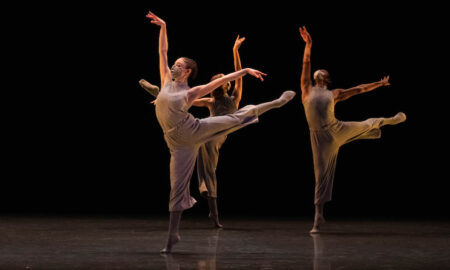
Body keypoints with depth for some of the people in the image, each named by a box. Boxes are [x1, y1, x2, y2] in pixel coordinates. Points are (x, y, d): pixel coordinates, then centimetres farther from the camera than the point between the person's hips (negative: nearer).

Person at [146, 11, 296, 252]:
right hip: (181, 144, 2)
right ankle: (173, 234, 8)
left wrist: (245, 70, -6)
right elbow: (162, 51, 10)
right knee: (177, 187, 0)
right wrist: (163, 27, 9)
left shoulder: (192, 92, -1)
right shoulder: (167, 81, 7)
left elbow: (224, 79, -2)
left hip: (194, 130, -2)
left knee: (237, 118, -1)